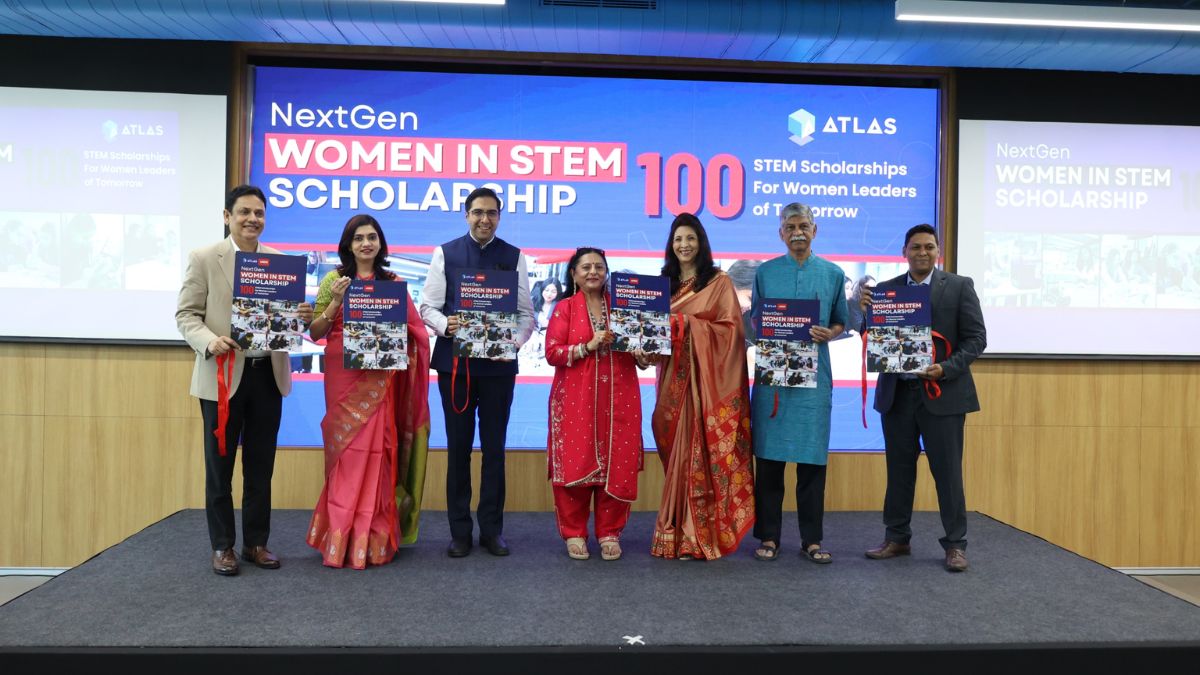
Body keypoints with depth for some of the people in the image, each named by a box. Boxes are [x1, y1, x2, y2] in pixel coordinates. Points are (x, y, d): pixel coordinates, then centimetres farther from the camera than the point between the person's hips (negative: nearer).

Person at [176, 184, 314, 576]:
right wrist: (209, 341, -22)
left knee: (261, 466, 11)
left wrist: (303, 317, -13)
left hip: (268, 375, 3)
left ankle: (256, 542, 23)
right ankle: (222, 546, 20)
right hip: (223, 376, -3)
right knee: (219, 466, 7)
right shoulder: (204, 259, -2)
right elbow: (186, 314, -3)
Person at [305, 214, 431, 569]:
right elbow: (315, 333, 0)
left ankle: (375, 541, 12)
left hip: (381, 380, 2)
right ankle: (341, 541, 9)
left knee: (378, 454, 1)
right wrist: (335, 302, -13)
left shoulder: (393, 283, 8)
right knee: (347, 453, -1)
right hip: (344, 378, -1)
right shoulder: (334, 279, 4)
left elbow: (414, 331, 12)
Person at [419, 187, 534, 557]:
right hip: (455, 362, 0)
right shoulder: (445, 253, 5)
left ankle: (492, 529, 20)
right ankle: (459, 530, 19)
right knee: (458, 447, 8)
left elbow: (526, 312, 4)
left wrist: (513, 342, -15)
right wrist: (444, 324, -19)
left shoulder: (514, 257, 6)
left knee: (494, 447, 8)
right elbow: (428, 306, 2)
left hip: (499, 364, 0)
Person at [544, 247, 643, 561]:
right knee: (575, 464, -3)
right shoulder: (565, 308, 5)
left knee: (618, 466, 1)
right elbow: (552, 353, -4)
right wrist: (589, 346, -15)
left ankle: (609, 533, 14)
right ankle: (574, 533, 12)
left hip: (618, 398, 2)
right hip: (576, 399, -2)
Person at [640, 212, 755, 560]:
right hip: (674, 377, 4)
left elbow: (732, 328, -5)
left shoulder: (719, 281, 2)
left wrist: (689, 325, -13)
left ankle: (698, 535, 1)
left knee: (702, 453, -6)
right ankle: (677, 531, 11)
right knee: (676, 452, 3)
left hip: (708, 377, -4)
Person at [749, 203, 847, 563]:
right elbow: (754, 321, 12)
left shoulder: (833, 273, 8)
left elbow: (840, 322, 14)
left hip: (814, 375, 0)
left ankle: (811, 539, 14)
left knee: (813, 458, 3)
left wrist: (829, 333, -8)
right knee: (769, 456, 1)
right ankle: (768, 536, 12)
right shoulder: (765, 272, 7)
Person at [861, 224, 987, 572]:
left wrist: (947, 368, -17)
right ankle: (896, 538, 22)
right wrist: (866, 312, -14)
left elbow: (976, 338, -3)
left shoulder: (959, 286, 1)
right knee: (899, 469, 11)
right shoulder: (885, 289, 7)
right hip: (897, 393, 3)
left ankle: (955, 544, 14)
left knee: (947, 470, 2)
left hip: (942, 393, -2)